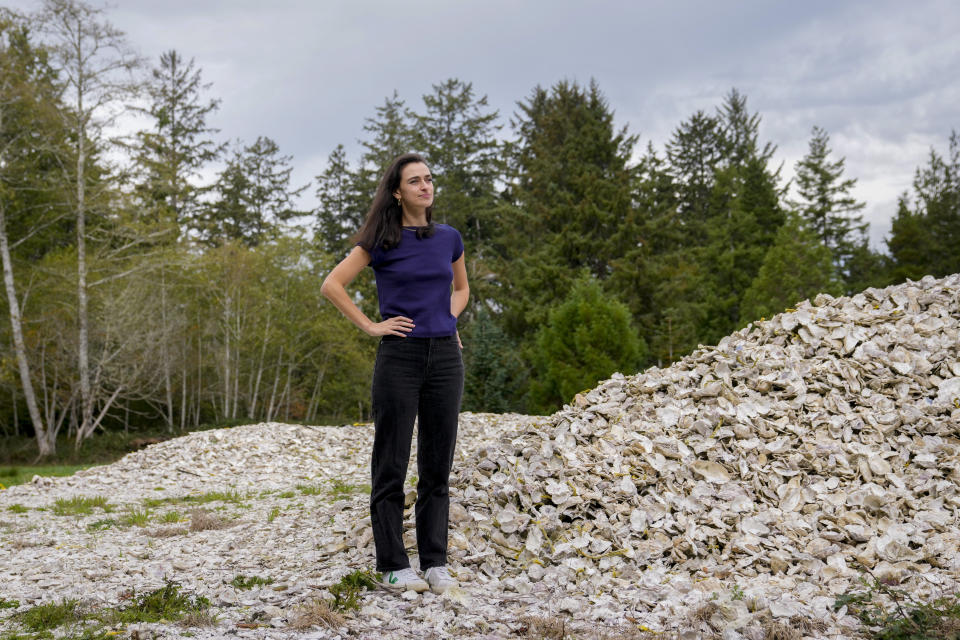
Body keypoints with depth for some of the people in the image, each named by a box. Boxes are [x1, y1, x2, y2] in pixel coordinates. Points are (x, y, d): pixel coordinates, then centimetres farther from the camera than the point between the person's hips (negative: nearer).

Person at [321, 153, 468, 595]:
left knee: (437, 466, 7)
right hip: (399, 358, -4)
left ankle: (435, 564, 13)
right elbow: (332, 285, -5)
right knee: (391, 465, 1)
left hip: (445, 356, 4)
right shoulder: (383, 241, -3)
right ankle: (393, 566, 7)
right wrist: (370, 326, -8)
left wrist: (450, 319, 9)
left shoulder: (449, 238, 9)